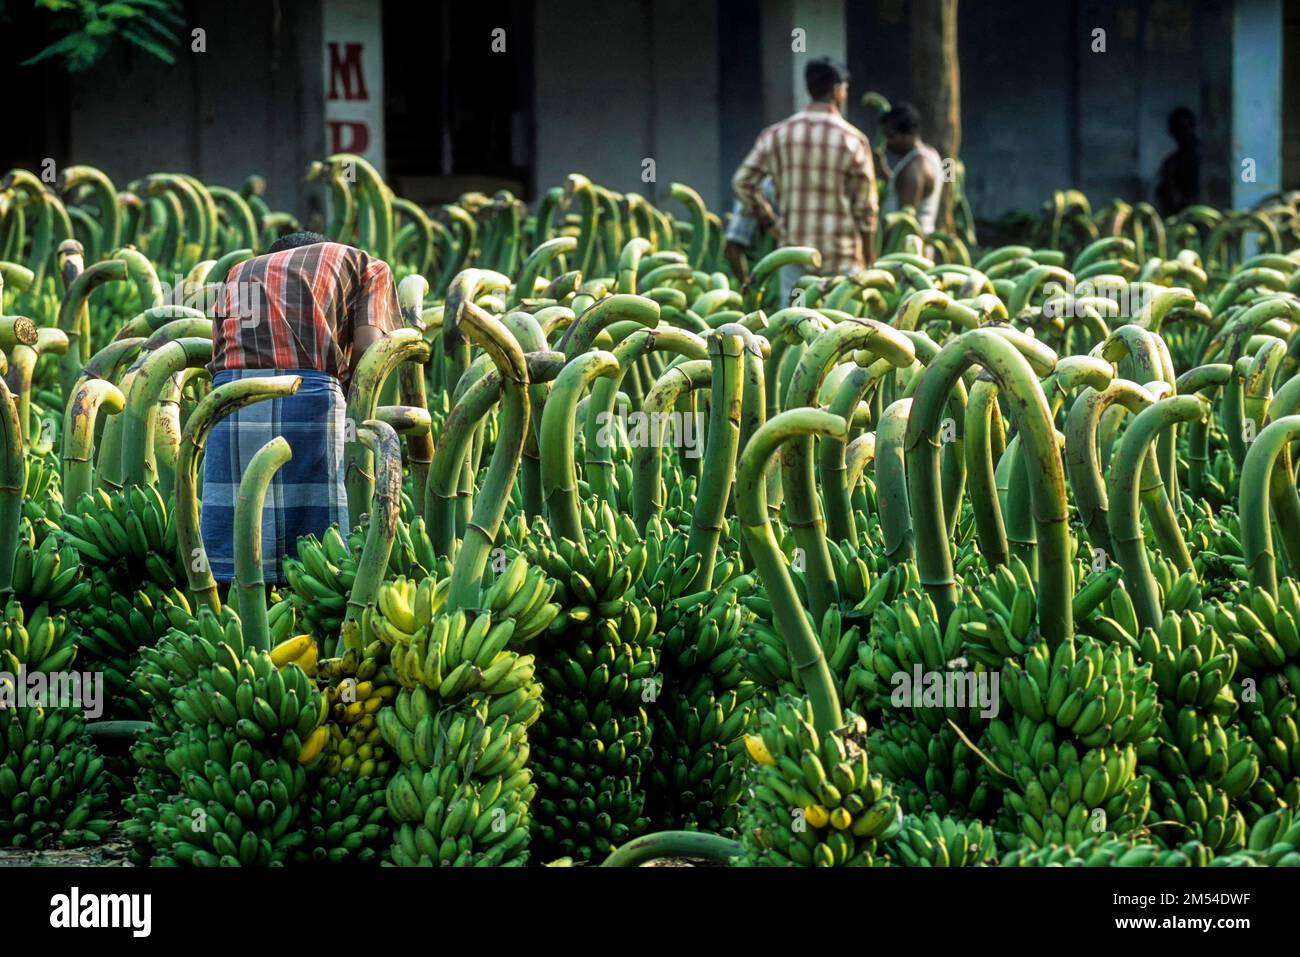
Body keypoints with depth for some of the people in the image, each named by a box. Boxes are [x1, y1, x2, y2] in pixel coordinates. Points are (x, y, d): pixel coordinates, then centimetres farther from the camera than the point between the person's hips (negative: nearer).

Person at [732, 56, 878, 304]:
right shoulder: (853, 139, -5)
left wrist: (770, 221, 12)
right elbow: (865, 206, -2)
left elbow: (742, 182, 1)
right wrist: (868, 257, 8)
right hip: (841, 257, -2)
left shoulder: (777, 134, 2)